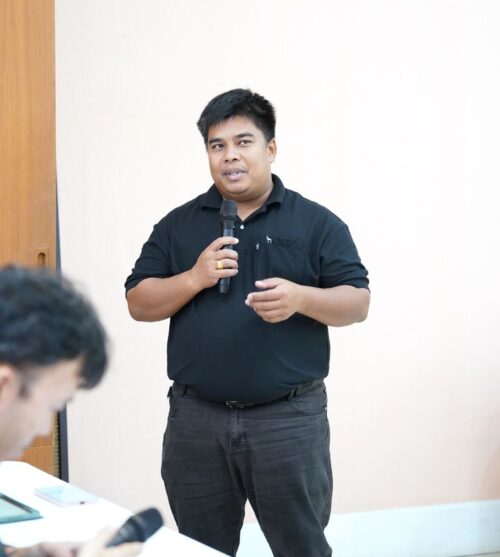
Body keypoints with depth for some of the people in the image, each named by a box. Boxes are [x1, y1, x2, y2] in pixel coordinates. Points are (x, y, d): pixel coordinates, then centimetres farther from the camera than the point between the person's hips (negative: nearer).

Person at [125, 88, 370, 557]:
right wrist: (194, 278, -11)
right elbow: (138, 303, 7)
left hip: (290, 417, -2)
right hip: (196, 418, 3)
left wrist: (300, 298, -20)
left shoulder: (315, 222, 3)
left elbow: (357, 302, 0)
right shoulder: (178, 225, 9)